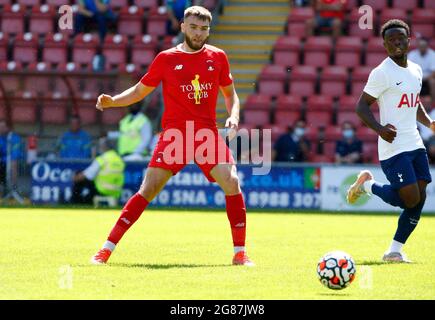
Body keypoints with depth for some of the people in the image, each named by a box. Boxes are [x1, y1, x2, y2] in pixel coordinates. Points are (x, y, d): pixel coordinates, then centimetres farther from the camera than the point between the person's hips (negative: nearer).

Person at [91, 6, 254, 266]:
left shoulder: (217, 57, 7)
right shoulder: (166, 59, 2)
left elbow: (230, 93, 19)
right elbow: (139, 91, 10)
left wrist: (233, 116, -1)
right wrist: (111, 101, -6)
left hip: (208, 134, 2)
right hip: (174, 134, -2)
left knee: (232, 182, -17)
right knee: (148, 189, -9)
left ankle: (240, 253, -5)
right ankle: (107, 249, -3)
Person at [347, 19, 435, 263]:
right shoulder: (382, 73, -9)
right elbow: (362, 106, -9)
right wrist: (379, 129, -25)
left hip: (415, 144, 8)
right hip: (393, 147, -8)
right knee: (411, 198, -14)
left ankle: (395, 250, 8)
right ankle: (368, 185, 12)